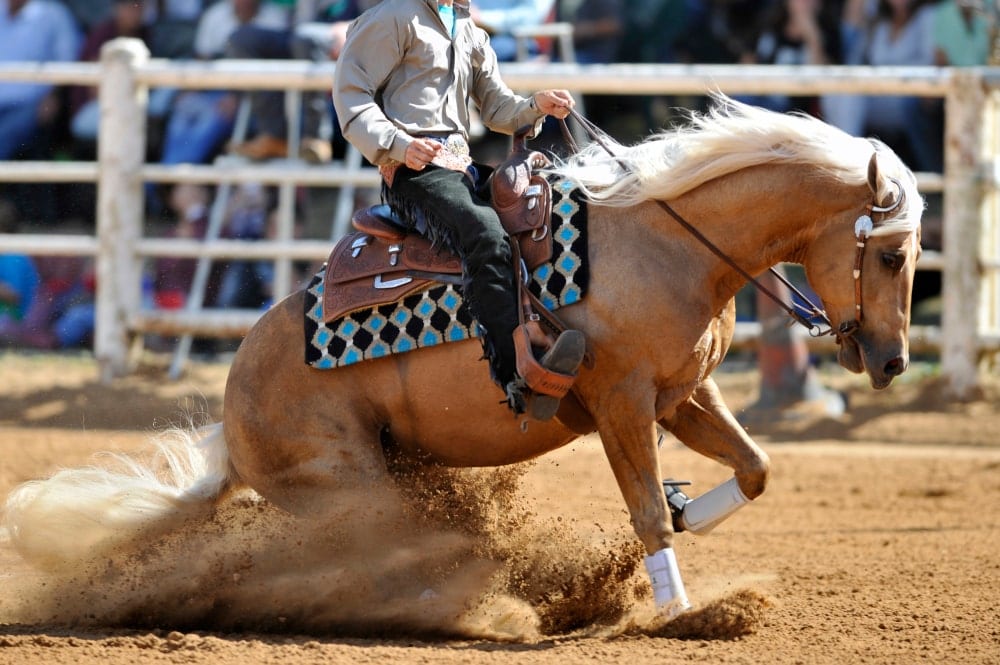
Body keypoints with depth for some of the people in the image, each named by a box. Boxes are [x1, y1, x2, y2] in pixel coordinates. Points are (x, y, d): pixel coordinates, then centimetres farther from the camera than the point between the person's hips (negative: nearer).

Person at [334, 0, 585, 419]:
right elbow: (350, 93, -4)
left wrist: (536, 107, 4)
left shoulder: (471, 35, 25)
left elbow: (497, 108, 27)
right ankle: (518, 377, -45)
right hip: (414, 166, -9)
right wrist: (397, 144, -19)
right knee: (486, 235, -32)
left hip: (458, 169, 9)